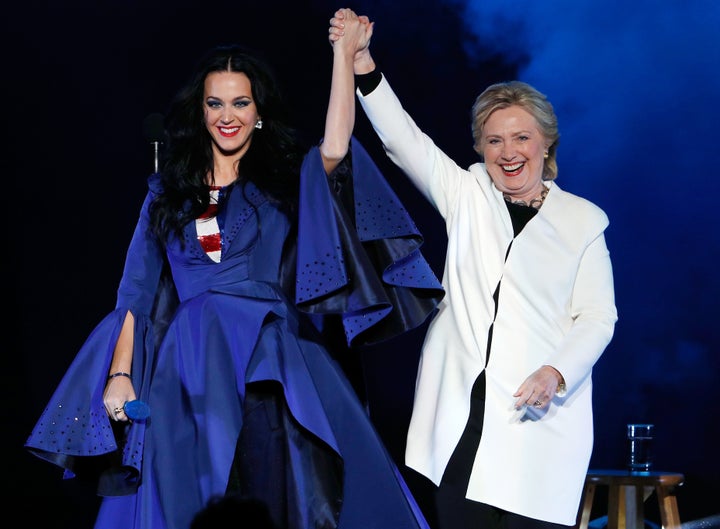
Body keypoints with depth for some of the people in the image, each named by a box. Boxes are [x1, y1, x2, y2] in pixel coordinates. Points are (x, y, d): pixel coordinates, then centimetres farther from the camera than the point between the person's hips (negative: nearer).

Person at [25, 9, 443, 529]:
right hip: (190, 373, 2)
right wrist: (120, 373, 2)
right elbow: (139, 291, 13)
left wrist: (344, 52, -7)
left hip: (273, 369, -2)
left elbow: (335, 147, -10)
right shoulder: (171, 191, 16)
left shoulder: (286, 178, 11)